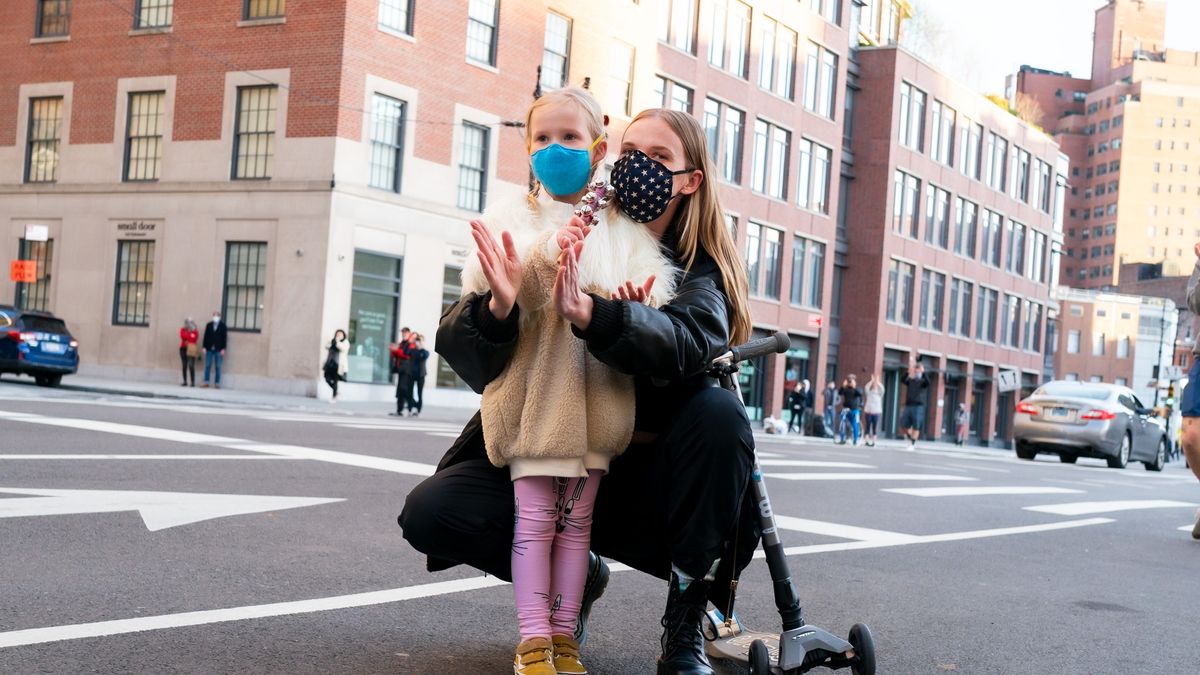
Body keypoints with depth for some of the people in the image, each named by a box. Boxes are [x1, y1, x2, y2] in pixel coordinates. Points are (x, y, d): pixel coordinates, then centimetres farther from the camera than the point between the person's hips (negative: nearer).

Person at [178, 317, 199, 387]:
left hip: (191, 350, -4)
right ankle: (185, 382, 7)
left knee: (191, 365, -12)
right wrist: (190, 336, -4)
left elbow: (195, 339, -9)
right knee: (184, 366, 4)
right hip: (183, 349, 4)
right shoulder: (183, 330, 11)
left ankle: (193, 382, -11)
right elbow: (182, 336, -7)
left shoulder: (195, 331, 2)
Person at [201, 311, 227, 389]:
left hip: (218, 350, -2)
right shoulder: (208, 325, 8)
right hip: (209, 349, 2)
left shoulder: (222, 325, 2)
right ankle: (206, 383, 4)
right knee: (207, 366, 2)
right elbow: (206, 336, 6)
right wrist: (204, 347, -1)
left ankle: (217, 383, 4)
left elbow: (224, 337, -1)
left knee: (218, 367, 0)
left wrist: (223, 349, -7)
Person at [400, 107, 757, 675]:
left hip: (646, 477, -1)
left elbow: (687, 341, -31)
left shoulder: (701, 267, -6)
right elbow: (455, 343, -14)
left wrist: (589, 313, -50)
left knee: (719, 409, -29)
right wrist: (497, 310, -38)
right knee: (430, 512, -20)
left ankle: (686, 619, -15)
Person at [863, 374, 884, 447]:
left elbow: (882, 389, -14)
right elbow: (867, 387, -14)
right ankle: (867, 441, -1)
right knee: (868, 427, -1)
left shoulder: (879, 393, 6)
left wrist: (877, 381, -20)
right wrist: (872, 380, -20)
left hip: (876, 412, 0)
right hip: (868, 411, 0)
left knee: (875, 427, -1)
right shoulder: (869, 392, 5)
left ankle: (873, 442, -2)